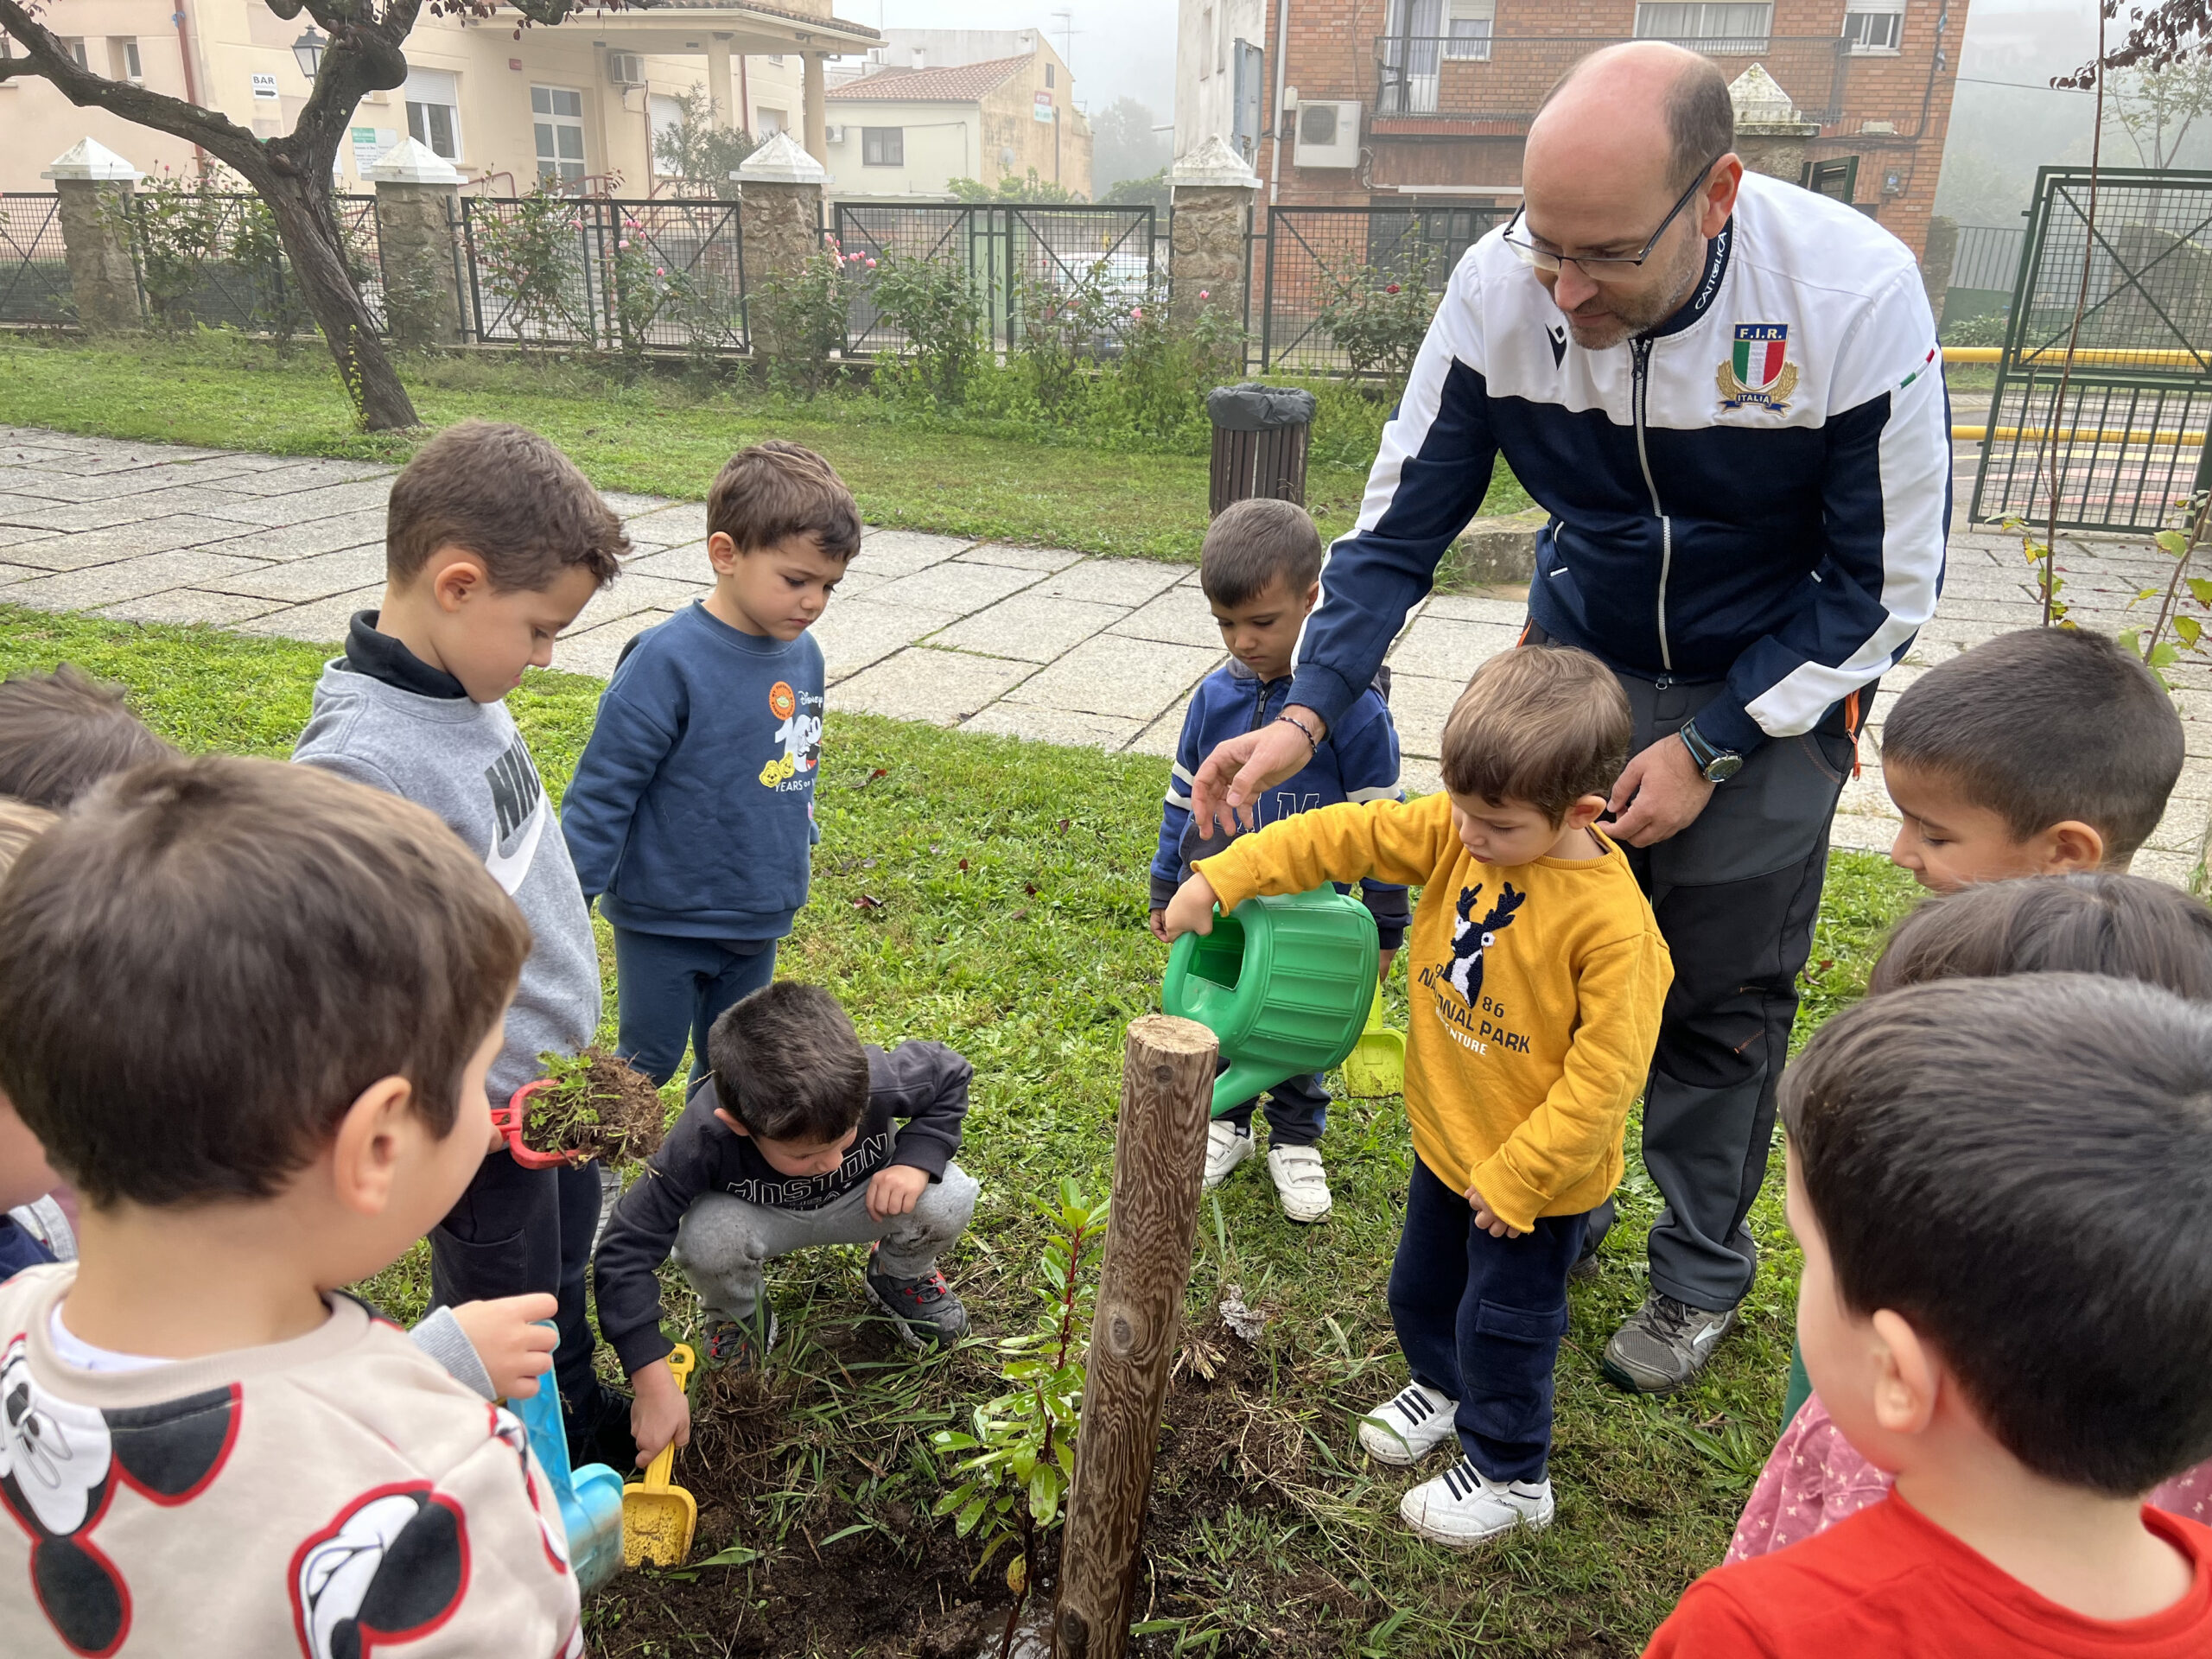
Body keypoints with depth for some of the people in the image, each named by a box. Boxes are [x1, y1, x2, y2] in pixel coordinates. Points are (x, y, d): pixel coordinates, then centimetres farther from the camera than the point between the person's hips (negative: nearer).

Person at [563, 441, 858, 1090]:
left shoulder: (803, 655, -1)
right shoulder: (668, 661, -22)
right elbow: (603, 788, -18)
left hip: (760, 917, 6)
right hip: (663, 915, -6)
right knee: (646, 1065, 11)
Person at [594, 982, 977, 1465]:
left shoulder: (877, 1080, -36)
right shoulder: (703, 1139, -38)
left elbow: (950, 1074, -14)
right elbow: (627, 1253, -34)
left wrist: (917, 1160, -31)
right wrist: (654, 1384, -39)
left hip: (863, 1202, 1)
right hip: (761, 1219, -1)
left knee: (949, 1199, -29)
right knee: (706, 1236, -36)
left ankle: (901, 1274, 8)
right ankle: (739, 1315, 1)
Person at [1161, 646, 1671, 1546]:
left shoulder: (1611, 920, -31)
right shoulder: (1455, 833, -13)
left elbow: (1605, 1071, -26)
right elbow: (1347, 835, -11)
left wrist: (1518, 1176, -21)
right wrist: (1220, 879, -18)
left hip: (1537, 1171, -7)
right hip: (1446, 1137, 7)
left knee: (1501, 1321, 13)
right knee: (1420, 1287, 27)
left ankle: (1510, 1474, 39)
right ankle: (1444, 1387, 57)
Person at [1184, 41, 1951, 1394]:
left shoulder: (1856, 295, -29)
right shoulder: (1500, 289, -23)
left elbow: (1889, 582, -18)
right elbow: (1402, 527, -13)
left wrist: (1711, 750, -19)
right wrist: (1308, 713, -25)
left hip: (1772, 683, -2)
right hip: (1581, 657, 3)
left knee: (1723, 998, 7)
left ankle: (1702, 1276, 29)